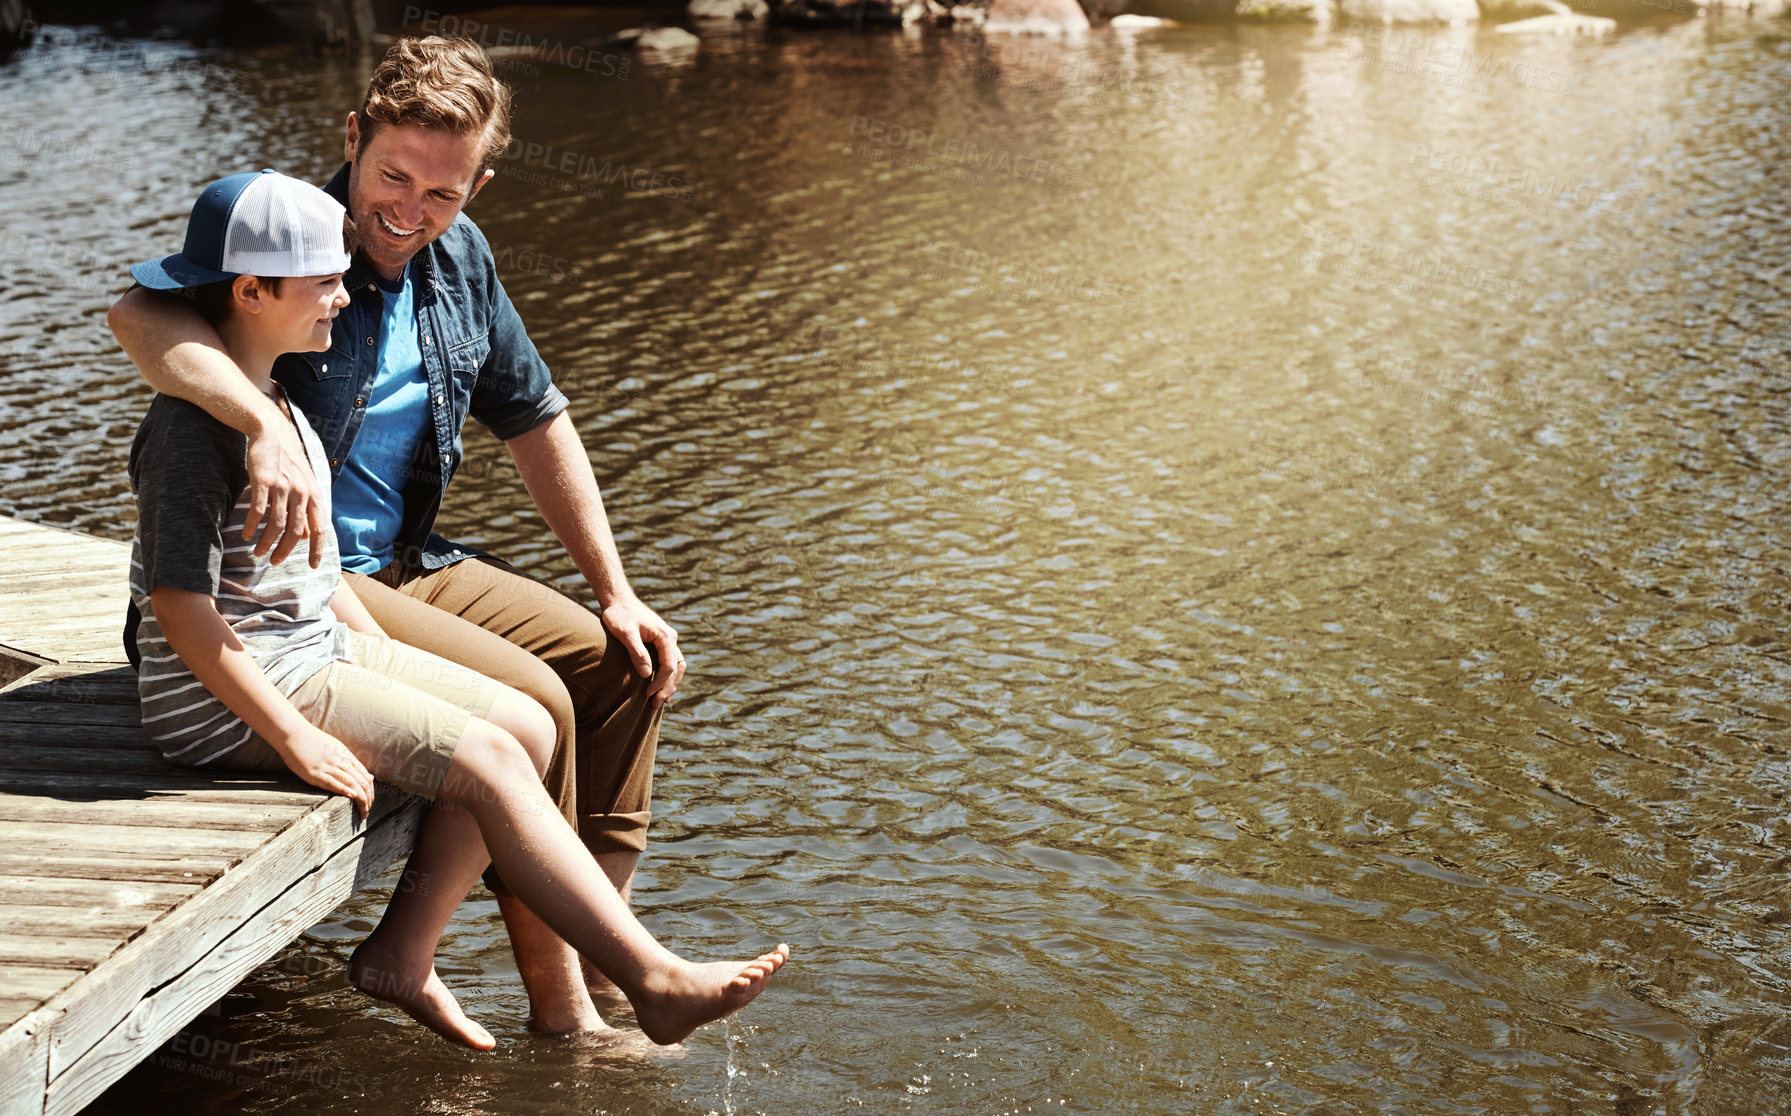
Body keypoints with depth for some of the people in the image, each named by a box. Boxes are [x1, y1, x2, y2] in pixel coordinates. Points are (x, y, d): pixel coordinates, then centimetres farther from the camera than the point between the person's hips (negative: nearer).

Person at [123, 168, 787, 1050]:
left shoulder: (274, 398, 13)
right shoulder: (195, 425, -19)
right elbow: (180, 605, -24)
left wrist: (394, 662, 12)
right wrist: (295, 738, -25)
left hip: (317, 652, 10)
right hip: (227, 700, -10)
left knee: (528, 727, 0)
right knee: (484, 759, -18)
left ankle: (403, 950, 3)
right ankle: (654, 980, -16)